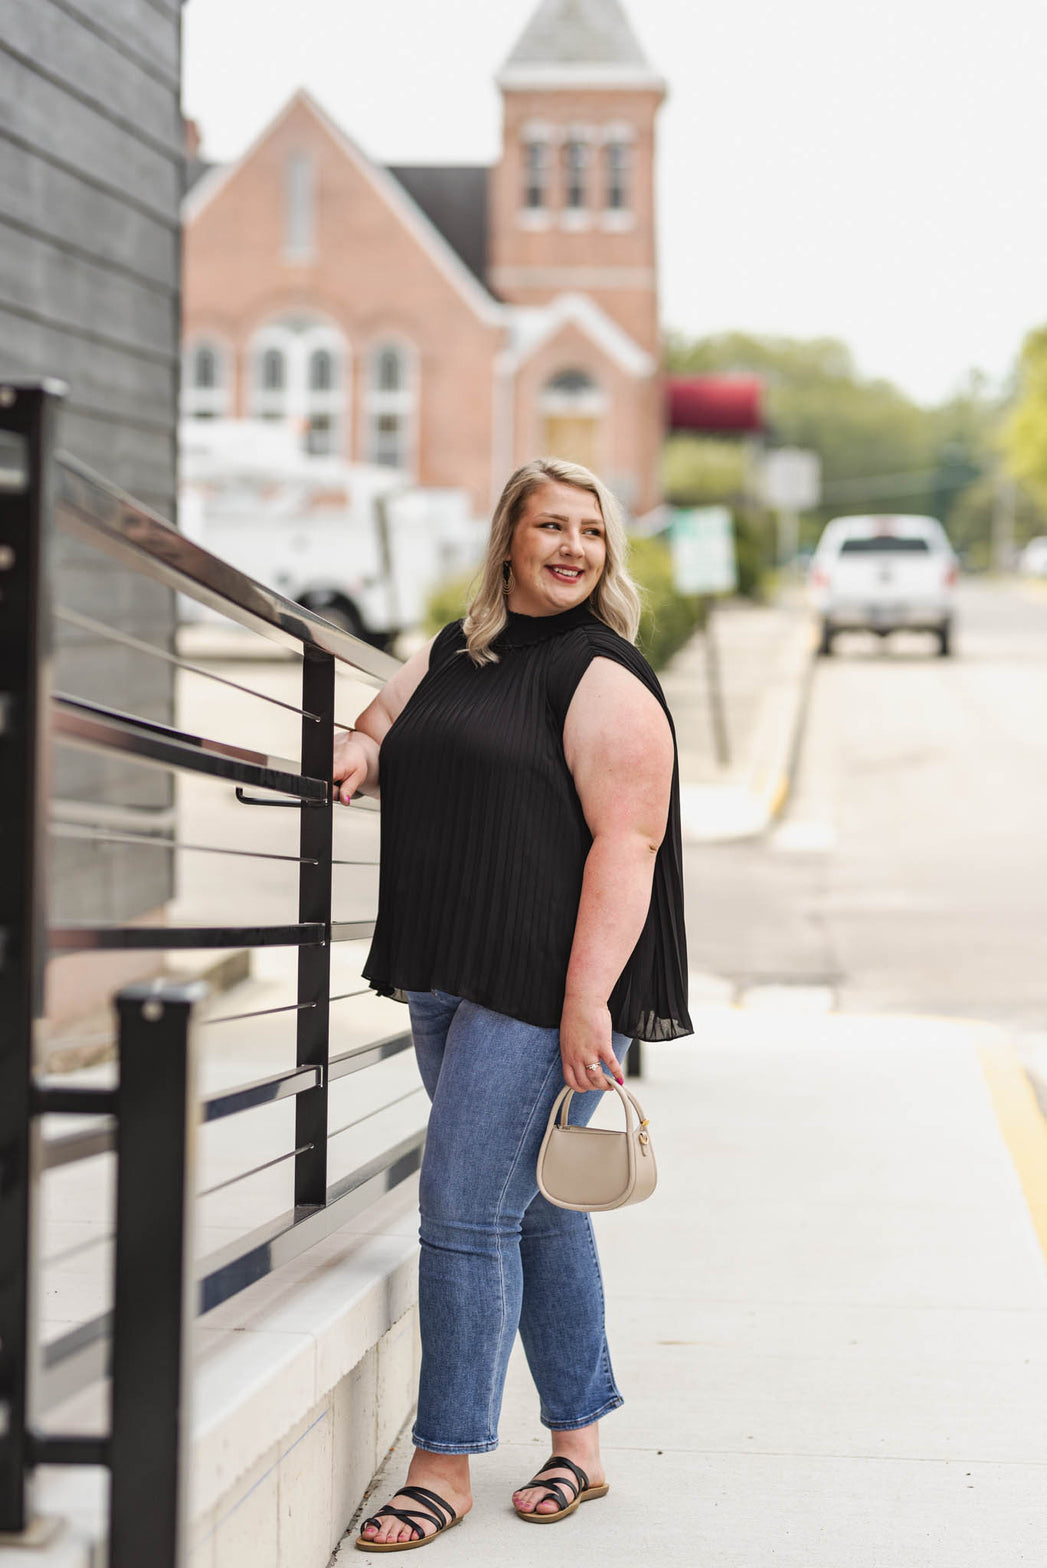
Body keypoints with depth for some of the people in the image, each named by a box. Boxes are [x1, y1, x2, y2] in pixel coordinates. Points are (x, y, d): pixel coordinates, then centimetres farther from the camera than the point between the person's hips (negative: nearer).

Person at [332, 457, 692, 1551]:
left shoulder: (602, 678, -8)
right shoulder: (450, 658, 15)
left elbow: (626, 842, -15)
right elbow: (377, 726, 32)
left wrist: (586, 998, -22)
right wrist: (359, 753, 7)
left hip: (546, 987, -8)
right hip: (446, 979, 8)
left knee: (465, 1212, -9)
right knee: (536, 1211, 14)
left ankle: (445, 1465, 0)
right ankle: (579, 1444, 24)